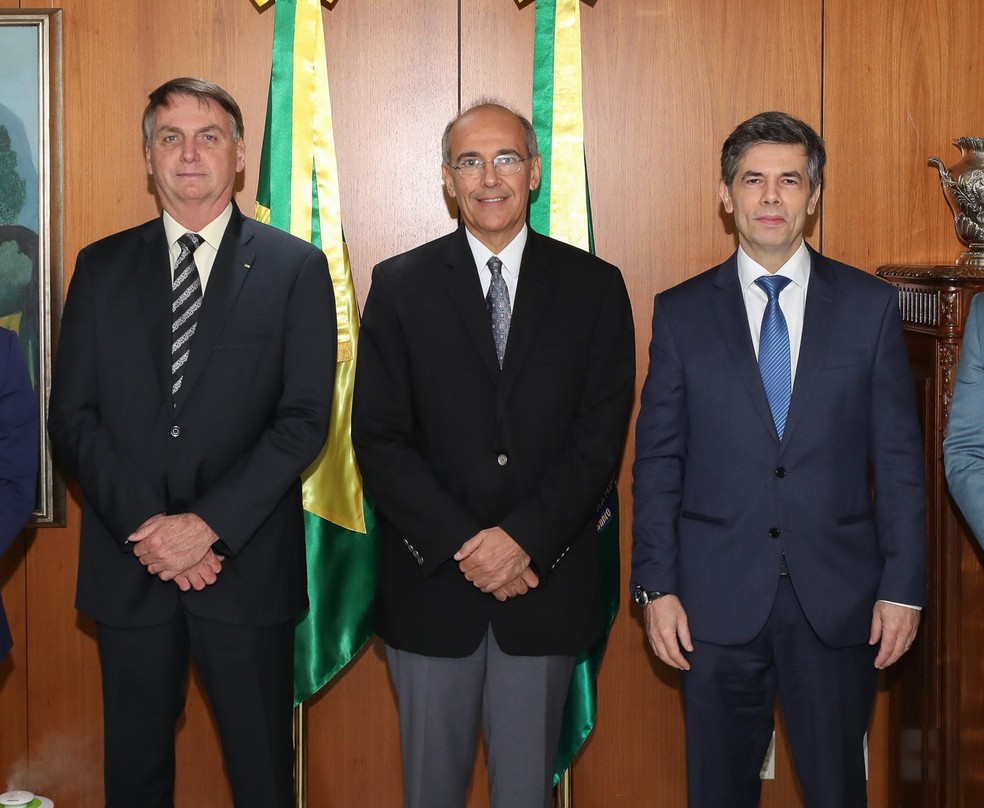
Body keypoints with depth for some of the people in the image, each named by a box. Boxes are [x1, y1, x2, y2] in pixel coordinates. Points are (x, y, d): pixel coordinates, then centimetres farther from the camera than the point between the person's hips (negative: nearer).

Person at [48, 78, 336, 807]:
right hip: (128, 564, 2)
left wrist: (209, 523, -15)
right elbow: (72, 416, 2)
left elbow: (305, 417, -6)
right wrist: (146, 526, -11)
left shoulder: (296, 268, 1)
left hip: (246, 565, -2)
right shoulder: (102, 268, 8)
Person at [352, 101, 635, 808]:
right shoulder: (400, 286, 2)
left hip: (547, 583, 0)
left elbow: (601, 436, -3)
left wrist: (523, 538, -15)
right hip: (431, 583, 0)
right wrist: (464, 547, -12)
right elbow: (378, 439, -3)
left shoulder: (594, 287, 2)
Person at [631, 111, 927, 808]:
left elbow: (899, 458, 3)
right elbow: (658, 461, 3)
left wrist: (903, 587, -2)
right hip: (717, 602, 0)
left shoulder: (871, 306, 4)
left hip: (839, 601, 0)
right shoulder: (681, 312, 4)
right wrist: (657, 588, -3)